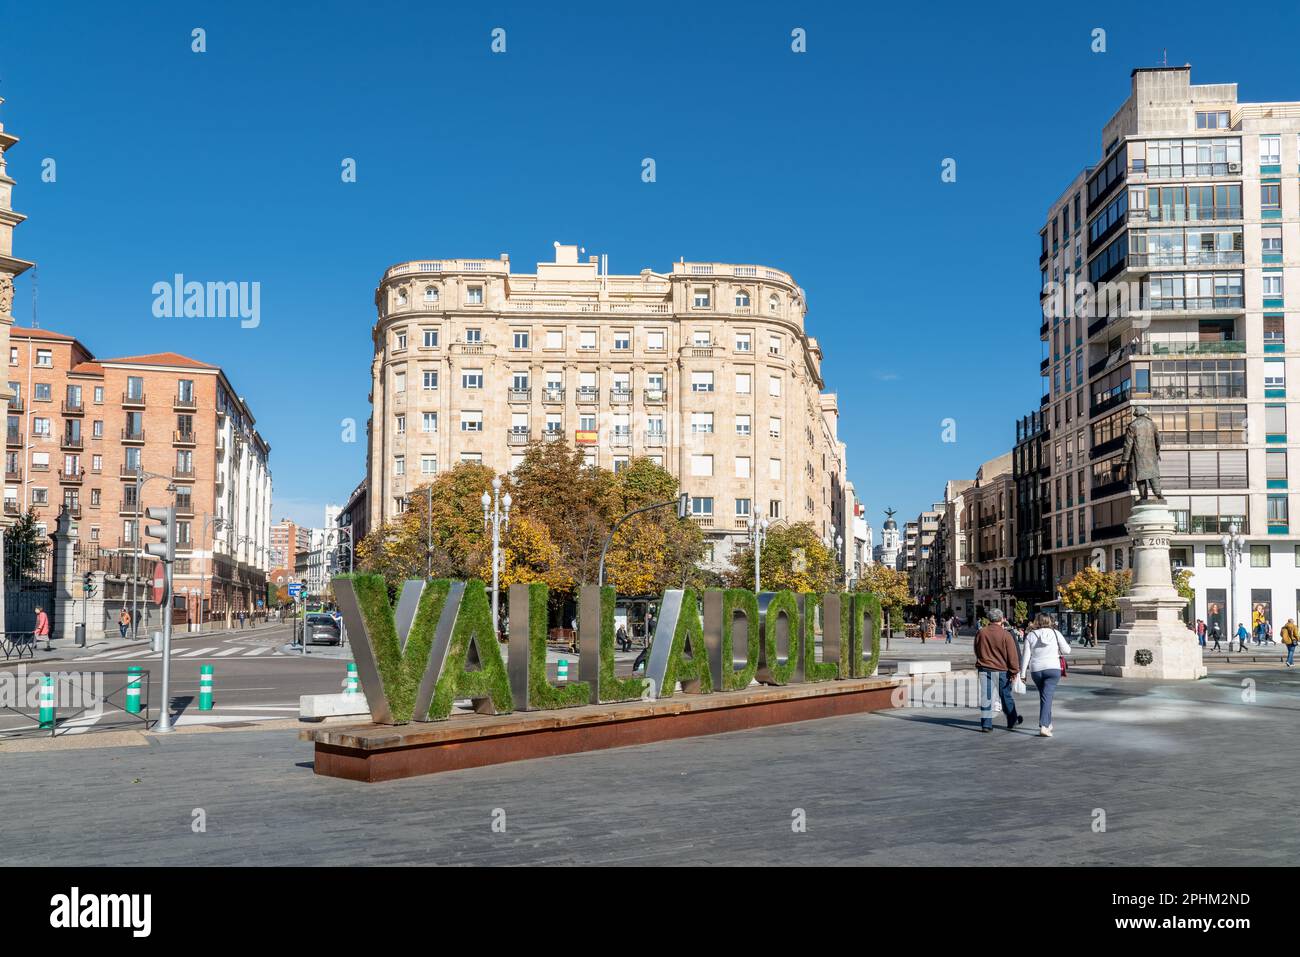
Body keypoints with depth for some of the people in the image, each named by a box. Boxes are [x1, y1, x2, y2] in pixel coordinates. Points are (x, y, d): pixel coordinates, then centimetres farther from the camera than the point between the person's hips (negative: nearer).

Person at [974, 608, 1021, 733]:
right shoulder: (1005, 635, -12)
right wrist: (1014, 671, -1)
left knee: (985, 697, 3)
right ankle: (1012, 721, 26)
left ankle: (986, 723, -1)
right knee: (1006, 696, 13)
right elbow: (1012, 655, -8)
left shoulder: (981, 633, -1)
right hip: (1001, 670, -2)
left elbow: (977, 651, 12)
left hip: (984, 669, 2)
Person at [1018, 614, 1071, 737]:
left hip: (1036, 670, 2)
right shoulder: (1055, 633, 0)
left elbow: (1026, 656, -2)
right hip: (1053, 668, -1)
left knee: (1044, 696, 20)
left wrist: (1022, 673, 1)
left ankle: (1048, 724, 29)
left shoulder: (1030, 636, 1)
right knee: (1047, 697, -7)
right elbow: (1066, 650, 2)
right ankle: (1043, 726, -20)